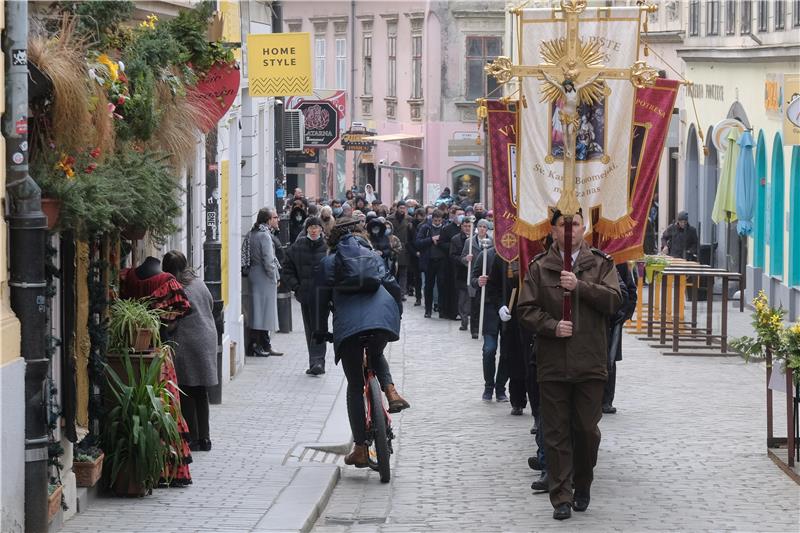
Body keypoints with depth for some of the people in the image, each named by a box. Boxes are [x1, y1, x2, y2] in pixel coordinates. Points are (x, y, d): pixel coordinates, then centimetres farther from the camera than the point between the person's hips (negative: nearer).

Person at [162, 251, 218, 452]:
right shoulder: (199, 283, 6)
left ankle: (192, 438, 2)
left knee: (187, 393, 1)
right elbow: (211, 305, 16)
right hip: (207, 340, 6)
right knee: (201, 392, 13)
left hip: (185, 343, -6)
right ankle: (204, 437, 16)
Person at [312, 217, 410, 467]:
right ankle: (391, 392, 6)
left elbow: (322, 297, 14)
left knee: (355, 386, 7)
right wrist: (397, 315, 36)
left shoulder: (330, 261, 19)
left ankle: (360, 449, 5)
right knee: (376, 355, 36)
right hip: (384, 319, 2)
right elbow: (393, 287, 23)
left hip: (349, 324, -2)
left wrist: (320, 332, 22)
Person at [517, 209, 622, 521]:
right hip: (552, 363, 0)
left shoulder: (600, 264, 7)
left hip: (590, 362, 0)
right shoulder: (539, 267, 6)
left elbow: (614, 301, -6)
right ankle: (561, 497, 5)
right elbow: (527, 310, 2)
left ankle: (582, 487, 24)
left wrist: (580, 286, -16)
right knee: (556, 432, 1)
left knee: (587, 429, 4)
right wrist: (552, 326, -14)